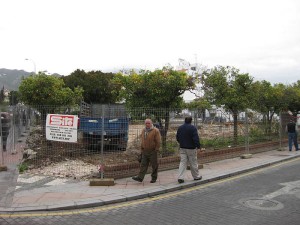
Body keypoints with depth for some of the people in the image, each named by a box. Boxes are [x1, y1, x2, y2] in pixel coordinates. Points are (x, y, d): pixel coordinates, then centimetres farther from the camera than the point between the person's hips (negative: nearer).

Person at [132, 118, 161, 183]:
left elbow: (158, 141, -10)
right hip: (145, 151, 5)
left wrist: (156, 149, -12)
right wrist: (141, 149, 15)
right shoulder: (143, 130, 11)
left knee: (154, 165, 5)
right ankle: (140, 177, 4)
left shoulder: (155, 131, -9)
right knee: (143, 164, 4)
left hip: (152, 152, -5)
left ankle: (154, 178, 16)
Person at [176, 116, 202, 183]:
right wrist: (198, 146, -8)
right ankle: (196, 176, 22)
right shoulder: (192, 128, -14)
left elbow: (177, 138, 14)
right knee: (193, 163, 8)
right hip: (191, 148, -5)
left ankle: (180, 177, -3)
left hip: (182, 148, 5)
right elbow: (196, 138, -18)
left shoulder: (180, 128, 6)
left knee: (182, 163, 5)